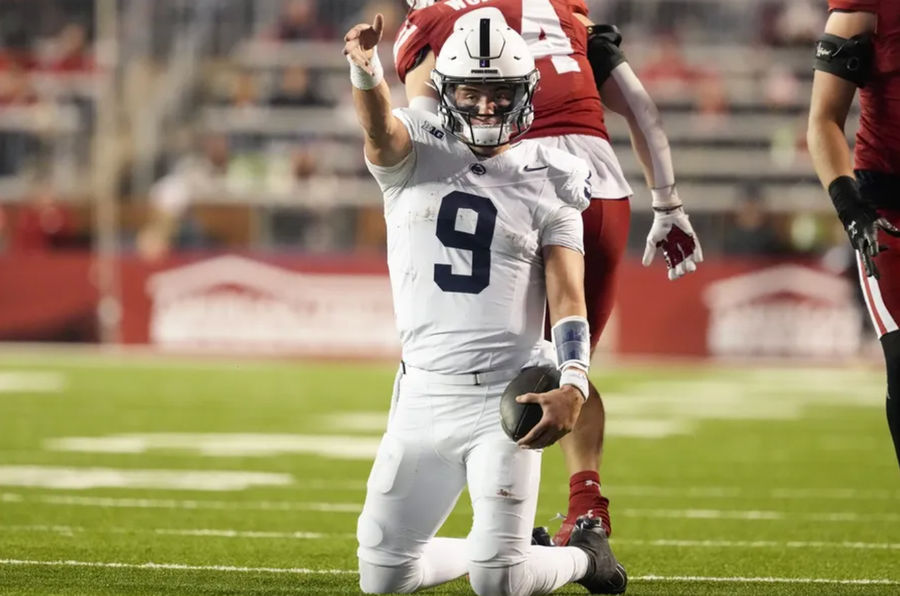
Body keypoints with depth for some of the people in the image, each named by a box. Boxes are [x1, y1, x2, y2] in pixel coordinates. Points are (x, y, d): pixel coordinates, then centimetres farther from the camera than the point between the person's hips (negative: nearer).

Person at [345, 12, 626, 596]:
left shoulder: (547, 186, 3)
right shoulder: (413, 157, 3)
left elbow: (568, 298, -3)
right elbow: (379, 122, -21)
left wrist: (573, 384, -22)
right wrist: (366, 70, -46)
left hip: (505, 394, -2)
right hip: (424, 394, 2)